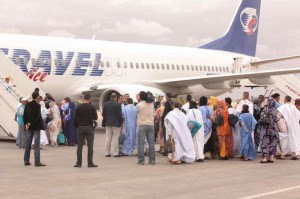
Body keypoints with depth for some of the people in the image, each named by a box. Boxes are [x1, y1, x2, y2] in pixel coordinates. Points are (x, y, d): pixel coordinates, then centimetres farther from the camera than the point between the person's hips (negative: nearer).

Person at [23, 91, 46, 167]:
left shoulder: (28, 105, 5)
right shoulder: (37, 105, -13)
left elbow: (25, 115, 7)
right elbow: (37, 116, -19)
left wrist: (26, 123, 8)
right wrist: (30, 123, -11)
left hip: (29, 127, 6)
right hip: (36, 127, -6)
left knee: (28, 144, 11)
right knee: (37, 144, -3)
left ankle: (26, 161, 14)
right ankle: (37, 162, -4)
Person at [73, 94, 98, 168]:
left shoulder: (79, 107, 0)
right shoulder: (92, 107, -4)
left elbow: (75, 119, -1)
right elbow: (95, 117, 2)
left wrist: (77, 126, 12)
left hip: (80, 128, 1)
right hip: (89, 127, -1)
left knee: (79, 146, 5)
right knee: (90, 146, 1)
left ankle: (79, 163, 4)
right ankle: (90, 163, -2)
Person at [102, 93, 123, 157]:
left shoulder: (105, 104, 3)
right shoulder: (118, 105, -11)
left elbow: (103, 114, 6)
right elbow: (120, 115, -10)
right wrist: (120, 122, 1)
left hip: (108, 123, 4)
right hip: (116, 123, -4)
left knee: (108, 138, 9)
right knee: (115, 138, 0)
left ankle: (107, 153, 11)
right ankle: (115, 153, 0)